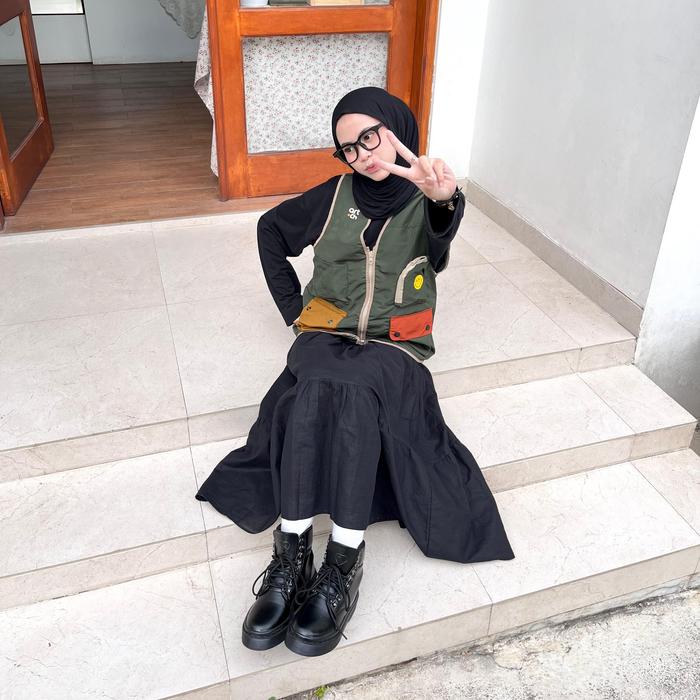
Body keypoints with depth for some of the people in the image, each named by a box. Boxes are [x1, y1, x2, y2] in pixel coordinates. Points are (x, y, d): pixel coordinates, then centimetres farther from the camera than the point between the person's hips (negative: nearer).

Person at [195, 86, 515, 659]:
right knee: (313, 389, -33)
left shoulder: (425, 202, 4)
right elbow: (271, 229, 24)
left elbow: (439, 241, -21)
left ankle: (344, 562, -33)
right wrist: (291, 304, 13)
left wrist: (443, 201, -46)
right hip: (327, 336, 2)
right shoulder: (337, 194, 10)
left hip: (393, 347, -2)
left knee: (354, 391, -36)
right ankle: (292, 553, -32)